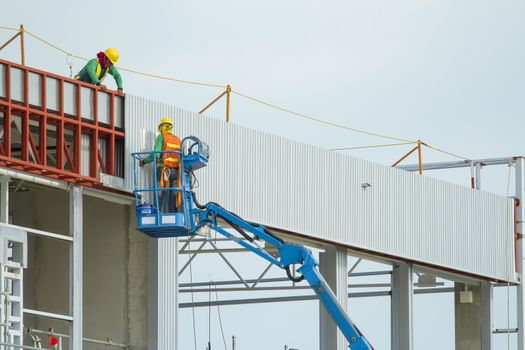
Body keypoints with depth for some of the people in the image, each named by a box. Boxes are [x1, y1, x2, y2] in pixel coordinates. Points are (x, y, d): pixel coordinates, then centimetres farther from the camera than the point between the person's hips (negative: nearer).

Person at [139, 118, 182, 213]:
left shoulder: (161, 137, 2)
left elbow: (156, 154, -9)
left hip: (164, 169, -5)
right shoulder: (178, 140, 16)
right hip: (175, 171, 5)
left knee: (162, 197, -9)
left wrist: (144, 161, 4)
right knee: (172, 198, 3)